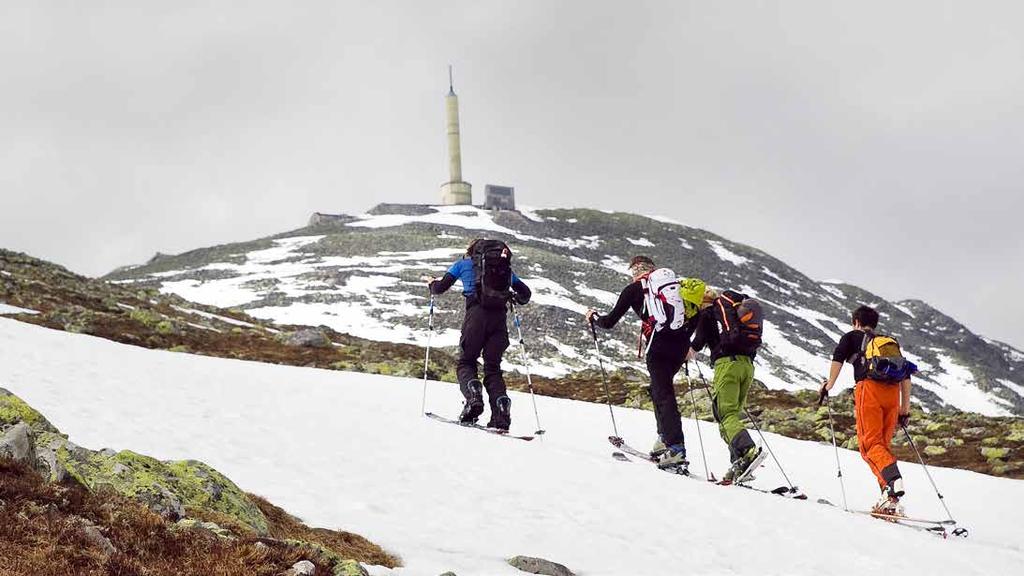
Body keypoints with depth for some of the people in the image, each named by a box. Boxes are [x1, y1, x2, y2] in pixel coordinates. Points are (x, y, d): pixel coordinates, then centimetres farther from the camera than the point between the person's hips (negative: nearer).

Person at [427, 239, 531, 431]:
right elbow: (525, 293, 23)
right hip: (499, 318, 3)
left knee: (466, 362, 10)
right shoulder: (505, 267, 25)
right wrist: (515, 298, 45)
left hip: (476, 313, -3)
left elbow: (440, 287, 15)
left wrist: (432, 283, 38)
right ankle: (501, 412, -13)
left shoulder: (464, 263, 18)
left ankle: (473, 395, -20)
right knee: (493, 367, 8)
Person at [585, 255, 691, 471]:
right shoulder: (674, 283, 21)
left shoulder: (633, 289, 9)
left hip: (659, 345, -5)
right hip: (680, 344, 6)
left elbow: (609, 322, 11)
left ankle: (676, 449, -20)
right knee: (657, 388, 22)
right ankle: (665, 439, 17)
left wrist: (593, 317, 31)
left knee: (664, 395, -8)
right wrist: (690, 345, 29)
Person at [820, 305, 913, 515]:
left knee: (870, 443, -10)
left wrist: (828, 385, 4)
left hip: (869, 388, -4)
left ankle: (893, 480, -37)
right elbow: (906, 377, 25)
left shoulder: (852, 337, 21)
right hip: (892, 392, 5)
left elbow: (838, 359, 0)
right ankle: (890, 499, -6)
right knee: (883, 444, 9)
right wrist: (905, 411, 27)